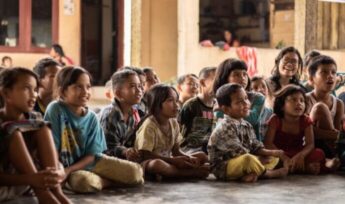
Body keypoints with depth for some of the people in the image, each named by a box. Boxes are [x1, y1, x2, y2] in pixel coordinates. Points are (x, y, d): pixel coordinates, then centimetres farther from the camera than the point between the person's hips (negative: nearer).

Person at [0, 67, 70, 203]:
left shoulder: (34, 119, 1)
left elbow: (56, 161, -5)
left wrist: (60, 172, -31)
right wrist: (31, 179, -41)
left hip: (23, 185, 5)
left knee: (41, 127, -11)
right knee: (13, 131, -25)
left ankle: (56, 192, -26)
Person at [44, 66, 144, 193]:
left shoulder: (91, 117, -3)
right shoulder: (55, 110, -15)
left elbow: (91, 155, -5)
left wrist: (68, 170, -18)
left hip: (88, 162, 3)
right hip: (63, 166, -3)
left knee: (136, 172, -12)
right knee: (85, 181, -37)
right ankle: (114, 180, -9)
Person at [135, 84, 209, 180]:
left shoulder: (173, 123, 4)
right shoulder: (149, 125, -17)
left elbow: (176, 151, 7)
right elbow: (145, 155, -20)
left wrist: (189, 158, -15)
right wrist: (173, 160, -21)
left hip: (167, 161, 8)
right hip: (147, 163, -7)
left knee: (202, 156, 0)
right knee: (157, 164, -43)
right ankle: (193, 173, -25)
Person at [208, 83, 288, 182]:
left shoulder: (247, 126, 9)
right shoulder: (226, 127, -20)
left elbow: (256, 147, 9)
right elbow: (239, 152, -22)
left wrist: (272, 152, -8)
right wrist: (257, 160, -13)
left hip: (240, 164, 10)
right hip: (222, 167, -10)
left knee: (274, 158, 12)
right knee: (248, 159, -39)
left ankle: (252, 174, -18)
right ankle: (269, 173, -9)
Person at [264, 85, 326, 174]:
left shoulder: (306, 120, -5)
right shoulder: (275, 120, -11)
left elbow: (310, 144, -14)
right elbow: (268, 143, -20)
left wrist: (300, 155, -37)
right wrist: (284, 158, -35)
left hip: (297, 154, 2)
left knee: (319, 153, -21)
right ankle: (305, 167, -32)